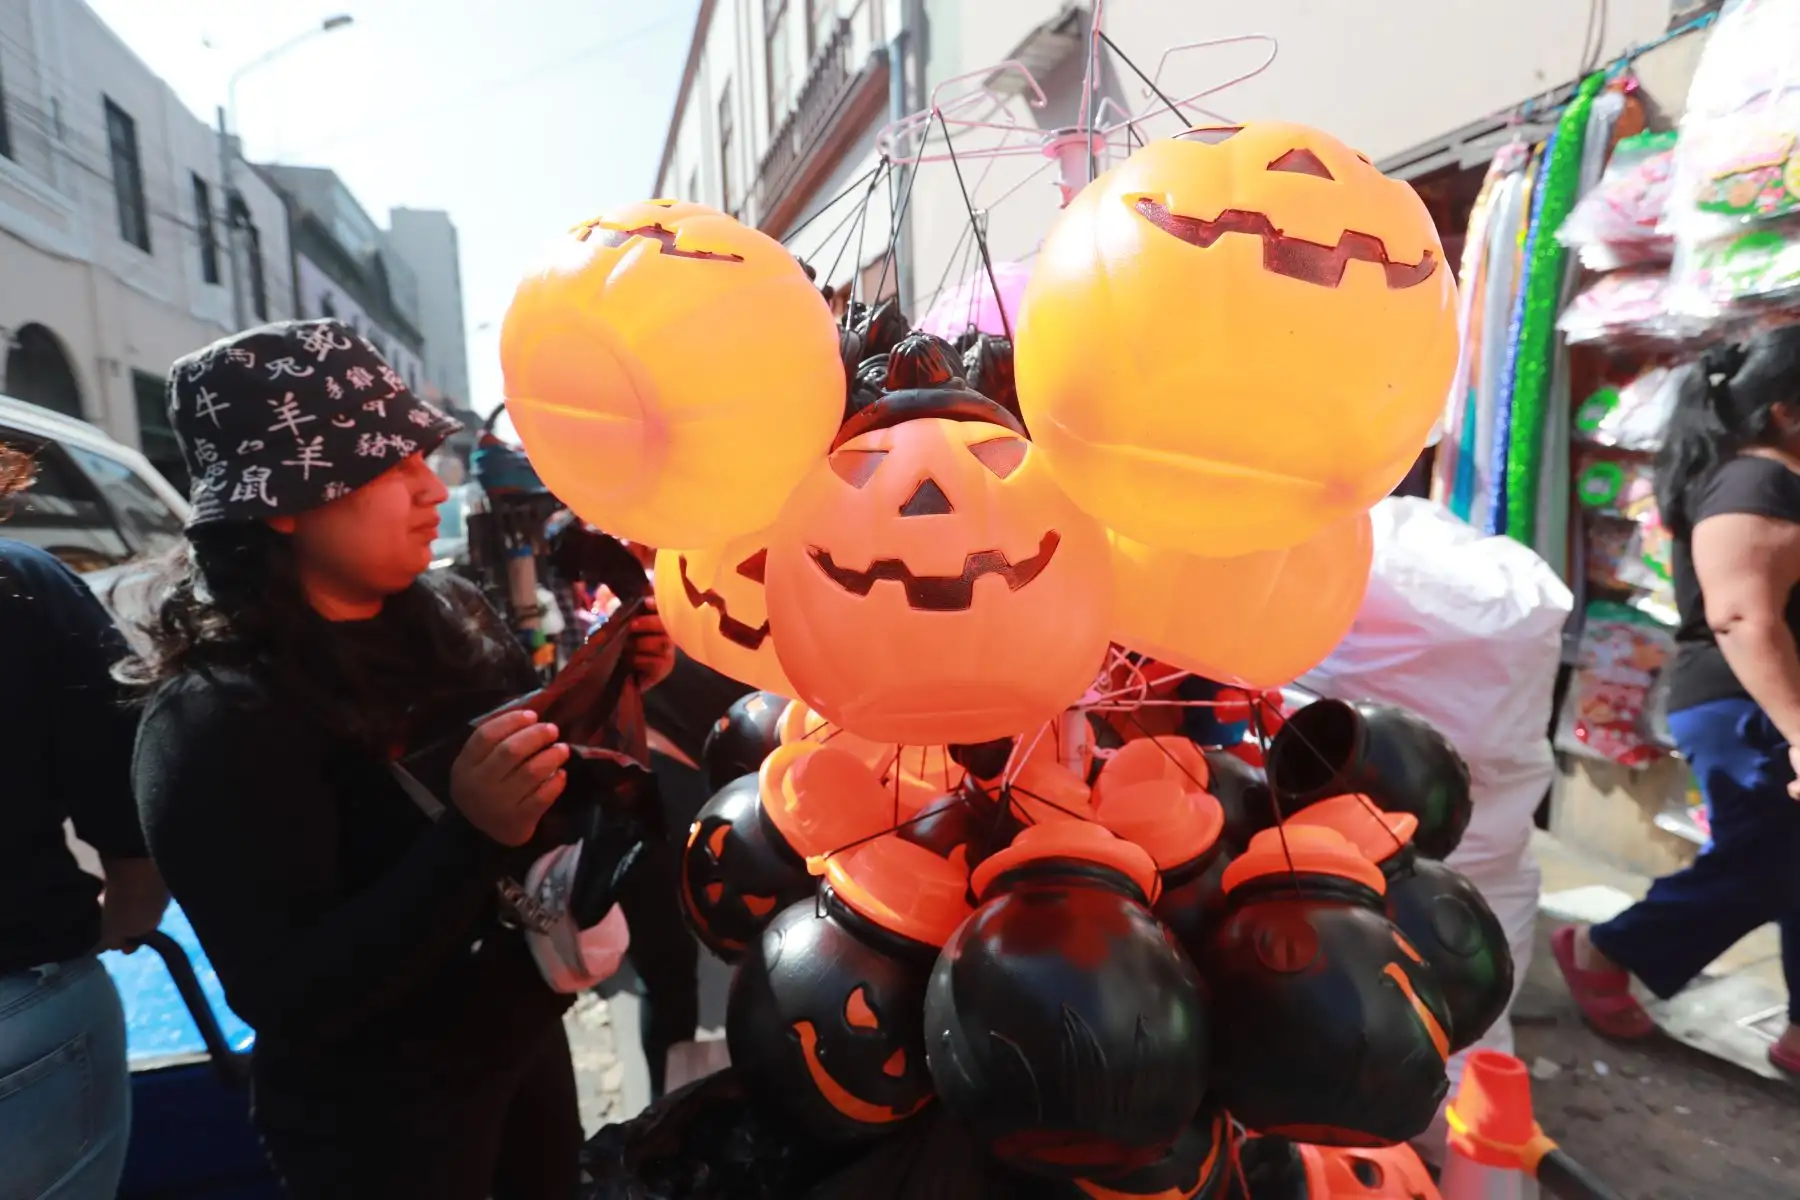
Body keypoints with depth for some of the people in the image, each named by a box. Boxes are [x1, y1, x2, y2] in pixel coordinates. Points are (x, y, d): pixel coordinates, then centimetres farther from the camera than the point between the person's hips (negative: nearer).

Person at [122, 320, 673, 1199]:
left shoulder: (448, 610, -5)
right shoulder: (217, 722, -24)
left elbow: (544, 771, 6)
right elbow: (286, 998, -26)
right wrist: (470, 835, -38)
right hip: (380, 1121, -6)